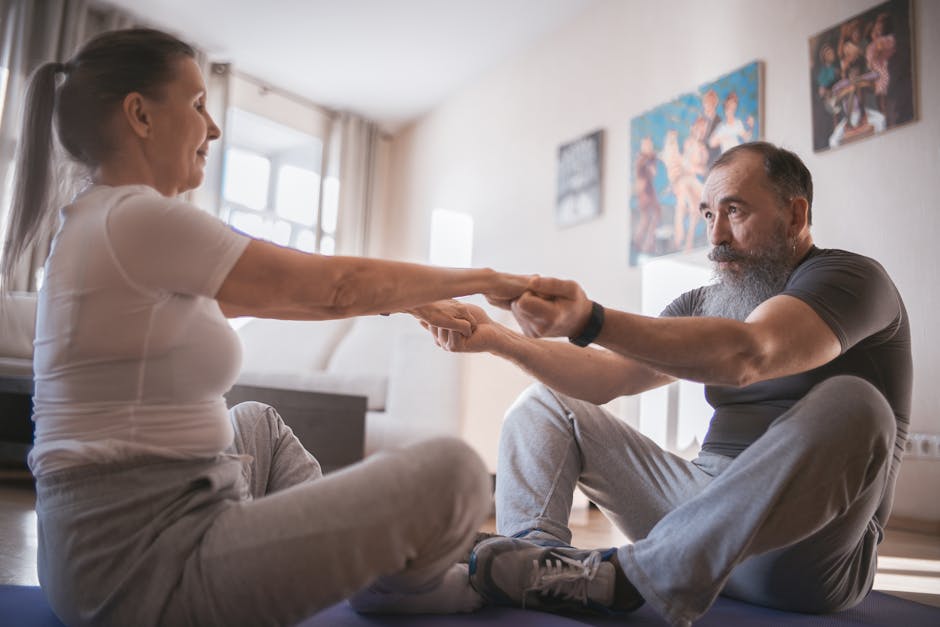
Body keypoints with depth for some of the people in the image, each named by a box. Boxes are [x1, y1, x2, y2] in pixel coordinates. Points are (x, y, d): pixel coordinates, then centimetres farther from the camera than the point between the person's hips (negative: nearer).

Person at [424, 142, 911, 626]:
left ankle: (620, 576, -34)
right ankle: (533, 549, -20)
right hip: (710, 505, 6)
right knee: (546, 402, 8)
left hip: (808, 558, -6)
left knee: (849, 403, -36)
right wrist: (495, 338, -6)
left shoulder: (850, 278, -7)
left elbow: (746, 355, -29)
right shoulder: (704, 303, 15)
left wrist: (589, 322, -40)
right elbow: (607, 377, 5)